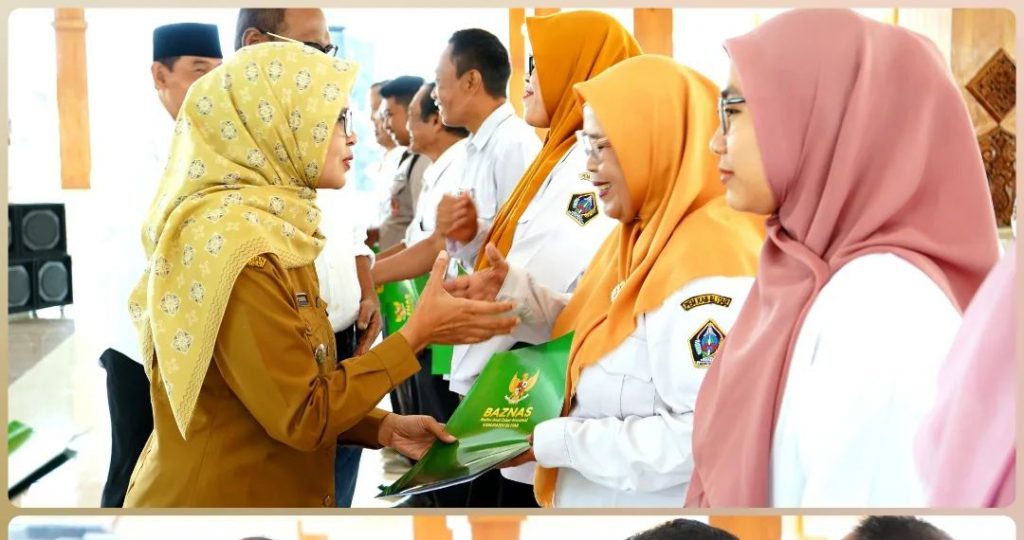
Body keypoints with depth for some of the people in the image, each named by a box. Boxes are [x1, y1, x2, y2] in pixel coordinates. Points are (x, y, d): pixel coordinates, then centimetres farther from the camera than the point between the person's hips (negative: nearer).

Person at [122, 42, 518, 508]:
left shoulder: (269, 227, 7)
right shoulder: (232, 238, -22)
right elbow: (300, 417, -22)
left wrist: (383, 428, -2)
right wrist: (418, 333, -17)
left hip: (274, 493, 9)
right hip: (215, 499, -9)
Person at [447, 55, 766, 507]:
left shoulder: (708, 260, -25)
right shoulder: (645, 232, 7)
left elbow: (710, 433, -31)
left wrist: (557, 442, -26)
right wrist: (513, 292, -2)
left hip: (654, 502, -9)